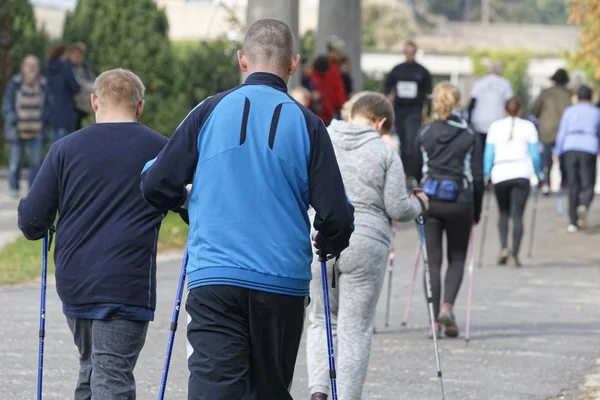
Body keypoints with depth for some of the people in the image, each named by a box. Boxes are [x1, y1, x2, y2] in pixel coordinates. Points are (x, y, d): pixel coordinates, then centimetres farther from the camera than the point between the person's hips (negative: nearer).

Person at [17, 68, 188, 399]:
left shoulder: (65, 149, 4)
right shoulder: (160, 150, 1)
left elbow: (31, 220, 1)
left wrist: (37, 229, 24)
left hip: (73, 285, 3)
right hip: (127, 288, -3)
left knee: (90, 369, 21)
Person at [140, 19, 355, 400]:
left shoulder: (211, 111, 1)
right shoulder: (306, 124, 1)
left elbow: (157, 187, 2)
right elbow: (336, 215, -1)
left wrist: (186, 203, 25)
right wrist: (329, 245, 22)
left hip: (214, 278, -1)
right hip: (283, 280, 1)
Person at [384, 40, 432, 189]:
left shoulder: (422, 72, 3)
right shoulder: (397, 70, 10)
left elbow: (428, 93, 7)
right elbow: (387, 85, 20)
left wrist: (427, 114, 3)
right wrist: (389, 95, -3)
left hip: (414, 112, -4)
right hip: (399, 110, 4)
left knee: (411, 144, -16)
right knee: (403, 144, 9)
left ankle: (412, 176, -18)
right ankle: (403, 173, 18)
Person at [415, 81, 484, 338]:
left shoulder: (424, 134, 3)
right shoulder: (469, 136, 0)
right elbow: (477, 177, 1)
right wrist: (477, 211, 9)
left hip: (429, 200, 1)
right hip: (460, 201, -1)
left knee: (432, 260, 7)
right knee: (457, 258, 13)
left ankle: (434, 319, 2)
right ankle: (447, 306, -10)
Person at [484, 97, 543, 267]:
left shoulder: (495, 126, 10)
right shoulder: (528, 126, 7)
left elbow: (488, 153, 7)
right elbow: (534, 154, 5)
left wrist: (486, 174, 13)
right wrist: (538, 173, 17)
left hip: (500, 174, 1)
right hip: (522, 173, -1)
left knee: (503, 213, 16)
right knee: (517, 215, -2)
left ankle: (504, 247, -4)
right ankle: (515, 254, -10)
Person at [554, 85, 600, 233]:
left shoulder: (569, 111, 11)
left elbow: (561, 133, 5)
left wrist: (557, 153, 11)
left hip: (570, 149, 1)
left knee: (573, 186, 9)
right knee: (588, 186, 1)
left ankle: (573, 222, 5)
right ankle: (583, 207, -31)